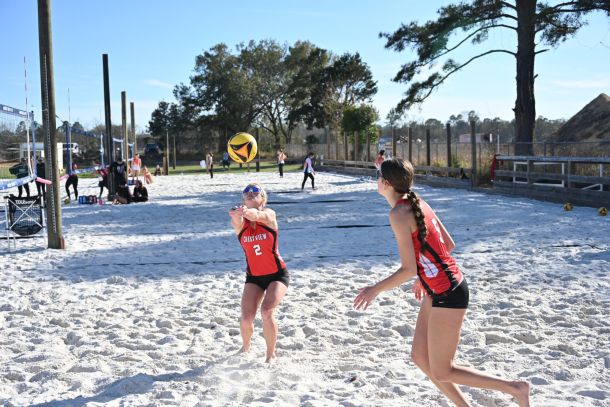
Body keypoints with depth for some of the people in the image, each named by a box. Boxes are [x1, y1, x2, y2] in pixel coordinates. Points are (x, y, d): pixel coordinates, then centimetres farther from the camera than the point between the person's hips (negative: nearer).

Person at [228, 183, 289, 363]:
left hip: (277, 274, -2)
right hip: (253, 277, 3)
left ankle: (271, 354, -2)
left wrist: (248, 212, -59)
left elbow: (257, 215, -35)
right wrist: (237, 214, -56)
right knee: (246, 319, -9)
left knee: (267, 312, -22)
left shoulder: (269, 215, -10)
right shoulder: (240, 222, -5)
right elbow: (237, 221, -30)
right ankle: (246, 347, 24)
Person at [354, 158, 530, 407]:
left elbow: (409, 269, -21)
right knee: (420, 358, 16)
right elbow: (449, 244, 13)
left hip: (447, 296, -9)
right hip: (440, 290, 9)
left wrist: (375, 290, -8)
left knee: (442, 372, 4)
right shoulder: (418, 203, 7)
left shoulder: (398, 214, -19)